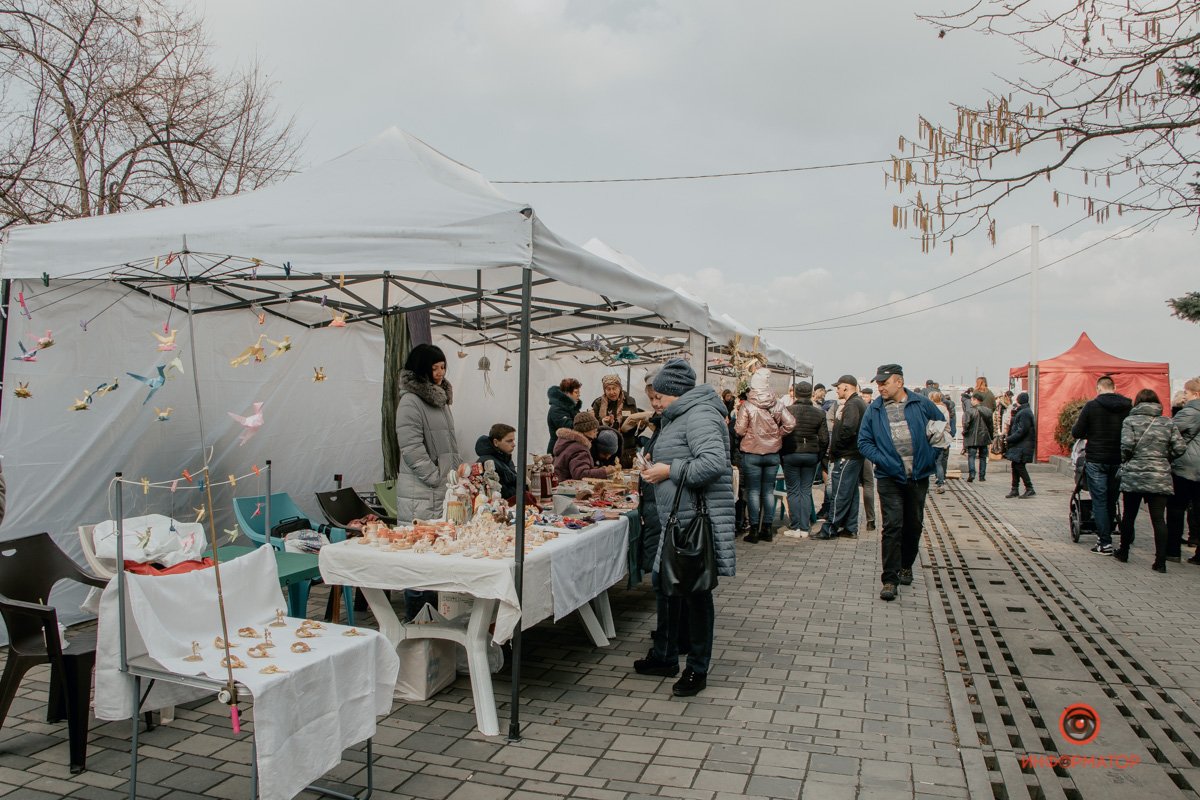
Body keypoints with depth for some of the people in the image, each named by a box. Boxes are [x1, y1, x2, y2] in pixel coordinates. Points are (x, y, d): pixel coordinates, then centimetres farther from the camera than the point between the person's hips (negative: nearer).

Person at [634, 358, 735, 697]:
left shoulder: (699, 415, -15)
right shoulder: (679, 417, 18)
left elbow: (713, 462, -28)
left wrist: (669, 471, -20)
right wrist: (657, 470, 13)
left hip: (698, 520, -11)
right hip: (677, 520, 11)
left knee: (695, 592, 0)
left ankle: (698, 669, 13)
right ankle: (665, 656, 31)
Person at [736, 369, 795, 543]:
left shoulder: (747, 406, -12)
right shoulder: (778, 404, -3)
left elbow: (740, 430, -13)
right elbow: (790, 423, -7)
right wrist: (777, 434, 7)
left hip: (751, 453, -3)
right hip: (773, 453, 3)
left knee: (753, 491, 4)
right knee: (768, 491, 11)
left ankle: (754, 530, 4)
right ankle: (768, 529, 15)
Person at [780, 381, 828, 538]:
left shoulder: (787, 411, -9)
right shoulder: (819, 413, 0)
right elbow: (824, 439, 2)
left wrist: (780, 455, 4)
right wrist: (819, 456, 15)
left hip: (791, 454, -2)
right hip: (811, 455, 3)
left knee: (793, 491, 4)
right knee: (806, 491, 9)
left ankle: (795, 528, 5)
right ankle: (804, 528, 10)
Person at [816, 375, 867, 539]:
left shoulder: (852, 405, -16)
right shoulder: (860, 403, 17)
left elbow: (848, 429, -28)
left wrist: (835, 447, -16)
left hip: (846, 456, -10)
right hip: (855, 455, 10)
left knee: (839, 494, -6)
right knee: (851, 492, 14)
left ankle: (830, 528, -2)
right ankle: (850, 528, 20)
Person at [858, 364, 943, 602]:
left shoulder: (922, 404, 0)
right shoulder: (874, 410, 1)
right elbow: (863, 442, 4)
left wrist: (931, 454, -1)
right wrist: (881, 459, -11)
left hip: (919, 475, 2)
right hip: (890, 477, -1)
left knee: (914, 524, 14)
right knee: (892, 526, -8)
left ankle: (906, 566, 35)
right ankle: (890, 580, -6)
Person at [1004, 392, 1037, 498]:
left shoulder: (1024, 413, -16)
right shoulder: (1021, 412, 16)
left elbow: (1022, 431, -21)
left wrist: (1009, 439, -17)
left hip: (1023, 445, -10)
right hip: (1019, 445, 10)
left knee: (1019, 466, -9)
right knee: (1015, 466, 10)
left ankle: (1030, 489, -4)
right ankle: (1015, 489, 14)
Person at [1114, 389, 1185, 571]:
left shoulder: (1130, 421, -3)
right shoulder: (1167, 423, 5)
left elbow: (1126, 446, -13)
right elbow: (1180, 448, 0)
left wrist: (1124, 462, 5)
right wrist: (1164, 459, 16)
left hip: (1134, 476, -1)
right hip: (1160, 478, 2)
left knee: (1129, 516, 12)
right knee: (1159, 519, 2)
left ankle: (1123, 552, 25)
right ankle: (1161, 561, -1)